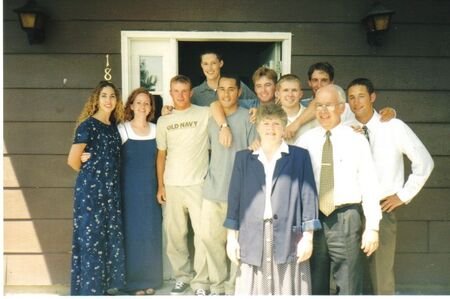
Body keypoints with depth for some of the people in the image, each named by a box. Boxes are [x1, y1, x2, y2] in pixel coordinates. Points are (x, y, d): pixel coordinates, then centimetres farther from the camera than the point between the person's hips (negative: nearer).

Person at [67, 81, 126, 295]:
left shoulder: (114, 126, 11)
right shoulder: (88, 125, -10)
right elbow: (73, 160, -11)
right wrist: (91, 174, 2)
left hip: (112, 189, 7)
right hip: (91, 189, -7)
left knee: (112, 236, 11)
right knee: (91, 238, 0)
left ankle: (107, 284, 26)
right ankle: (90, 289, 13)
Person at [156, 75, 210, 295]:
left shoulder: (205, 114, 1)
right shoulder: (163, 121, 11)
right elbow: (161, 155, 12)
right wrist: (160, 186, 8)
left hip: (198, 184, -3)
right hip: (172, 185, 3)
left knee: (203, 233, -2)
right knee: (175, 234, 8)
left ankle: (201, 281, 11)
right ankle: (182, 276, 24)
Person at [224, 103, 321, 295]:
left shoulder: (300, 156, 7)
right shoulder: (243, 158, 13)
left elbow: (308, 196, 3)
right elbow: (234, 197, 10)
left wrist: (307, 236, -2)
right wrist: (231, 237, 6)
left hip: (288, 238, -1)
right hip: (252, 238, 2)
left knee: (287, 289, 3)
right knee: (252, 290, 5)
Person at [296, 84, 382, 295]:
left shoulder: (356, 140, 1)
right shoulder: (305, 141, 5)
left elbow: (369, 185, -1)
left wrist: (372, 227, -5)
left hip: (346, 220, -2)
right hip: (313, 218, 2)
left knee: (348, 287, 3)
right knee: (315, 287, 13)